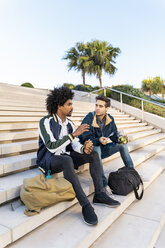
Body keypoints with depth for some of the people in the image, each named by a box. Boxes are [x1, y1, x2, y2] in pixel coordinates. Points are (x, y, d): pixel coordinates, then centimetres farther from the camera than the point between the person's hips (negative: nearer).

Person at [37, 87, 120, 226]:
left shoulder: (69, 124, 7)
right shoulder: (46, 122, -14)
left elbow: (75, 145, 0)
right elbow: (51, 147, -26)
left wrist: (84, 149, -24)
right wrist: (73, 134, -27)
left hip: (65, 158, 7)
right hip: (49, 160, -7)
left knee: (93, 154, -8)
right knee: (67, 160, -39)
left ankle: (99, 194, -9)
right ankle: (85, 205, -34)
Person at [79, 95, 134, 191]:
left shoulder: (110, 119, -3)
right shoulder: (88, 119, -21)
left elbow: (115, 135, 3)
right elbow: (86, 140, -25)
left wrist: (120, 138, -21)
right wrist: (98, 140, -45)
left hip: (101, 148, 6)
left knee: (122, 144, -3)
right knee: (96, 148, -39)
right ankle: (104, 184, -38)